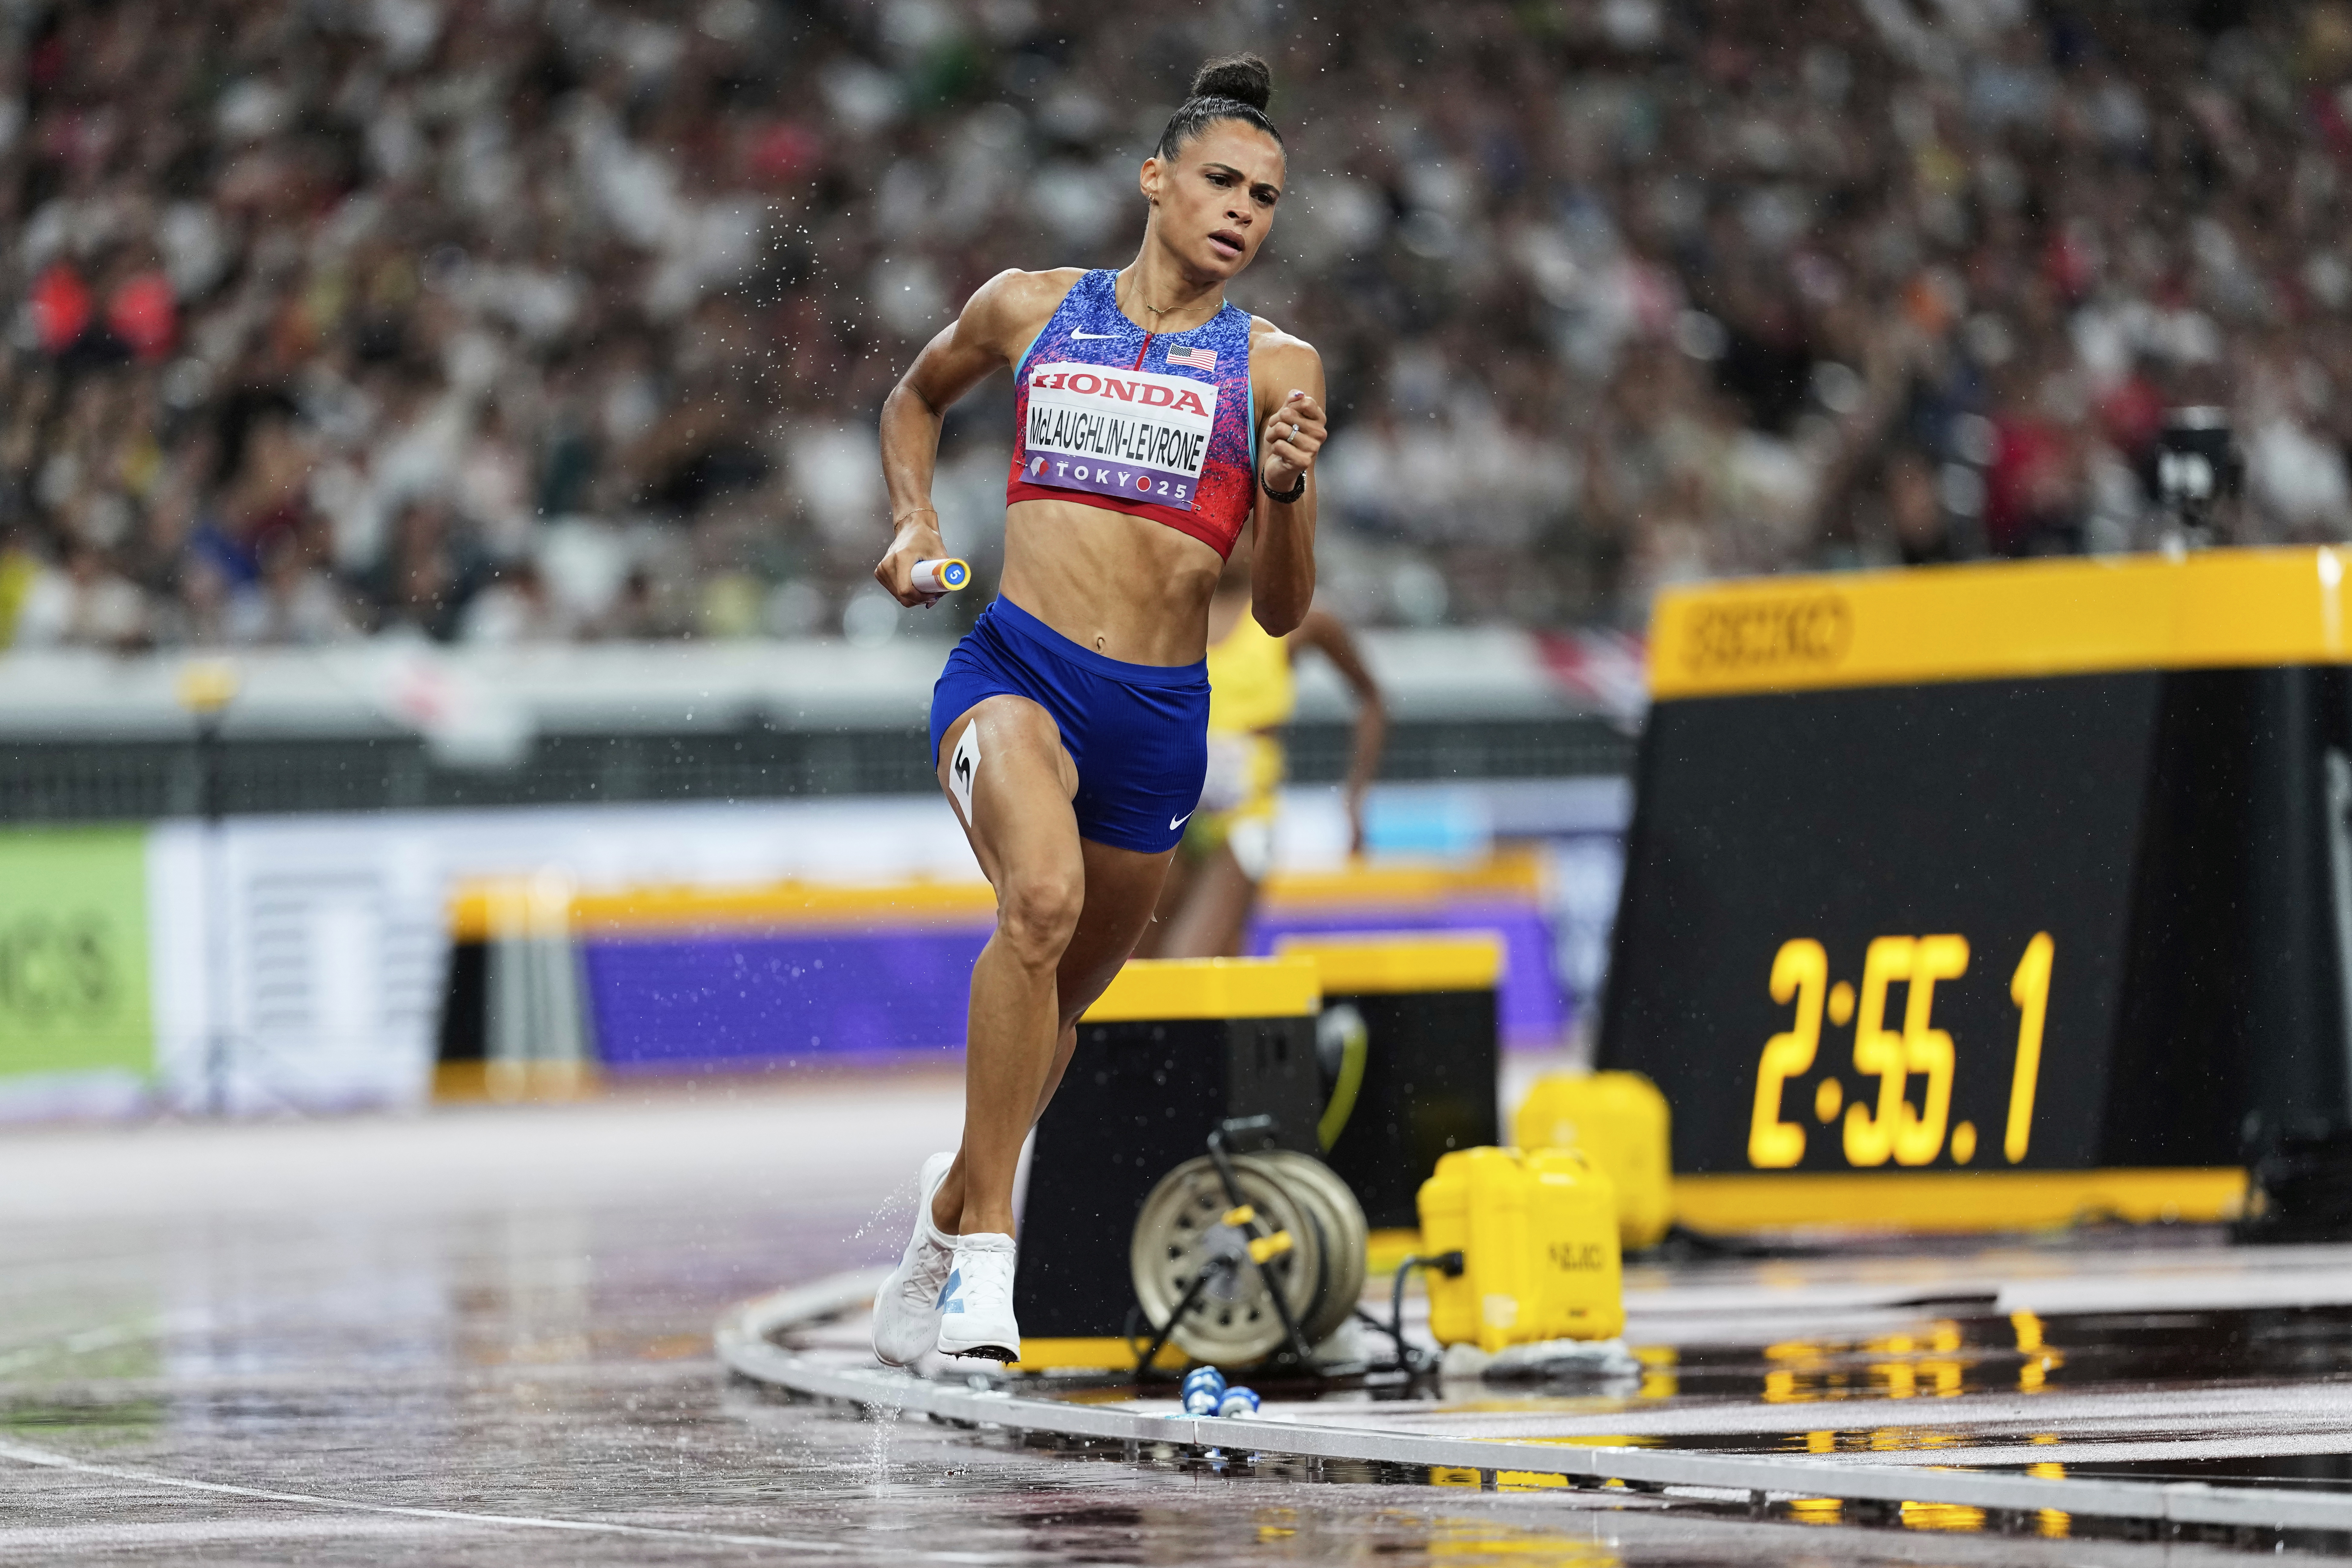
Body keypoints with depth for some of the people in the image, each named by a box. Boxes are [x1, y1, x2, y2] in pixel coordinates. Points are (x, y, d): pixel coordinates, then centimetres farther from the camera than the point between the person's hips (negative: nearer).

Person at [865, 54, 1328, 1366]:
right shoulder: (1031, 309, 7)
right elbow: (918, 397, 29)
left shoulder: (1275, 368, 5)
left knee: (1066, 991, 16)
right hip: (1015, 669, -2)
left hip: (1162, 714, 2)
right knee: (1044, 898, -31)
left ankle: (954, 1197, 45)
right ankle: (988, 1240, -27)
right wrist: (915, 521, 13)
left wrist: (1287, 490, -14)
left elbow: (1284, 612, 4)